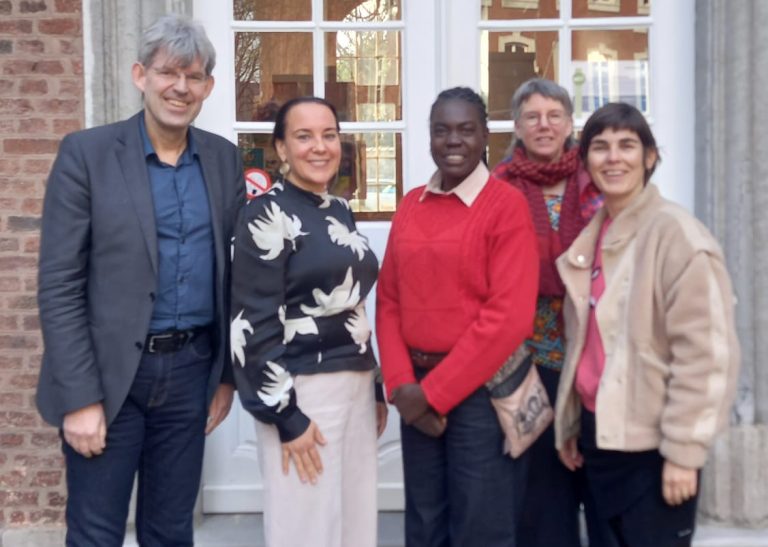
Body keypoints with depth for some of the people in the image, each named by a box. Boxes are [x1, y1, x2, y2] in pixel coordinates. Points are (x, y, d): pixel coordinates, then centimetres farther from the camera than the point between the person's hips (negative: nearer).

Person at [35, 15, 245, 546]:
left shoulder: (224, 159, 5)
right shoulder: (86, 153, -7)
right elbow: (59, 286, -10)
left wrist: (228, 372, 8)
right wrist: (80, 397, -14)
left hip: (191, 371, 4)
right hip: (108, 374, -3)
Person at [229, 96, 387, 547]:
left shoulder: (341, 211, 12)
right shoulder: (268, 215, -10)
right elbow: (254, 324, -14)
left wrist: (375, 388, 16)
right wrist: (286, 416, -16)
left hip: (355, 385, 7)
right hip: (303, 390, -7)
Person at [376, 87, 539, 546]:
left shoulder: (507, 204, -9)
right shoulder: (411, 206, 8)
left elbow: (509, 316, -16)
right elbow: (389, 301, 7)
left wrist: (435, 392, -14)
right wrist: (403, 385, -6)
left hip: (482, 391, -5)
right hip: (418, 391, 5)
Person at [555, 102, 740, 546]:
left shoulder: (676, 233, -13)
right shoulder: (592, 235, 9)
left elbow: (705, 353, -17)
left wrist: (684, 451, -17)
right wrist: (570, 423, 16)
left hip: (651, 444, -7)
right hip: (600, 432, 7)